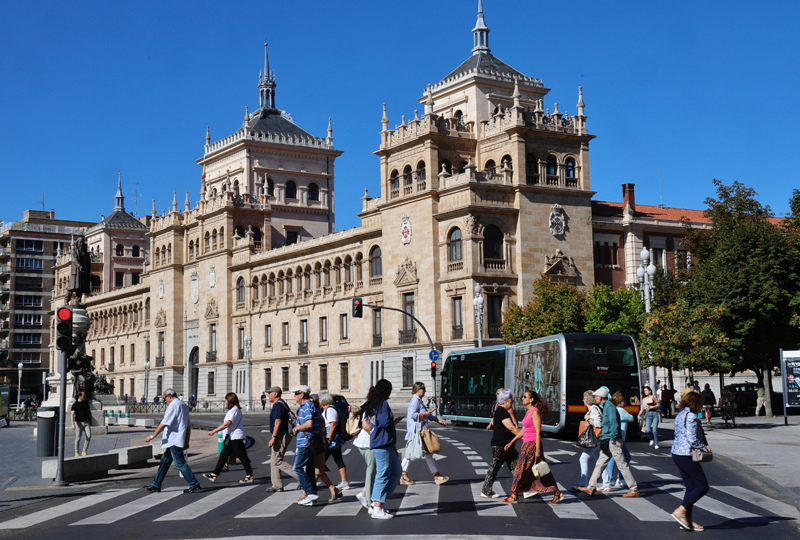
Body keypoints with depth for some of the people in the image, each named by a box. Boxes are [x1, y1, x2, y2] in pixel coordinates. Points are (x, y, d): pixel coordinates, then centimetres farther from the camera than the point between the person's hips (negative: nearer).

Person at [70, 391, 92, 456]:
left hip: (86, 422, 3)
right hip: (78, 422, -3)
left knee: (89, 436, -12)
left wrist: (90, 421, 20)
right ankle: (76, 453, 14)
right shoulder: (75, 404, -6)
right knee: (78, 438, 2)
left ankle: (84, 451, 0)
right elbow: (72, 414, -13)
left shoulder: (86, 402, 9)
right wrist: (73, 424, -23)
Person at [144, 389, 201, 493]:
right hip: (174, 441, 10)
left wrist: (152, 436, -9)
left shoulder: (173, 406, -12)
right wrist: (186, 442, 19)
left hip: (174, 441, -10)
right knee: (164, 461, 14)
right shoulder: (184, 406, 16)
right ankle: (156, 484, 20)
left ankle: (194, 484, -8)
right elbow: (188, 426, 17)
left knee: (180, 463, -8)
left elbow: (163, 424, -16)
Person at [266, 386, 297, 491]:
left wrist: (273, 437, -24)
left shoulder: (278, 405, -15)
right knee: (273, 460, 12)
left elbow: (278, 422, -23)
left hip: (280, 435, -11)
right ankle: (277, 485, 13)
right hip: (283, 435, 11)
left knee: (277, 461, -10)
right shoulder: (282, 404, 18)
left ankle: (300, 476, -13)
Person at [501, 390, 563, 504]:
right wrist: (511, 442, 23)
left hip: (532, 444, -9)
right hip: (527, 444, 9)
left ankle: (514, 496, 6)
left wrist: (537, 450, -20)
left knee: (521, 470, -2)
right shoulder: (528, 412, 16)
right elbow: (523, 430, 22)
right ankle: (557, 494, 11)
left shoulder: (535, 412, -12)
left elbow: (538, 432, -17)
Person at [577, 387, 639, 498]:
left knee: (622, 465, -6)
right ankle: (591, 488, 14)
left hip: (613, 441, -10)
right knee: (600, 464, 10)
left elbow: (614, 425, -19)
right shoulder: (605, 407, 18)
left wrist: (612, 440, -21)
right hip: (608, 442, 10)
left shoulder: (610, 407, -13)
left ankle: (635, 490, -1)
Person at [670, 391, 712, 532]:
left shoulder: (680, 416, 15)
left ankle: (687, 520, 12)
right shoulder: (691, 417, -15)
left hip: (677, 454, 10)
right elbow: (692, 439, -22)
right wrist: (705, 448, -6)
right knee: (702, 486, -4)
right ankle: (680, 511, -9)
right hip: (686, 455, -10)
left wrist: (702, 447, 16)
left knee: (691, 487, 13)